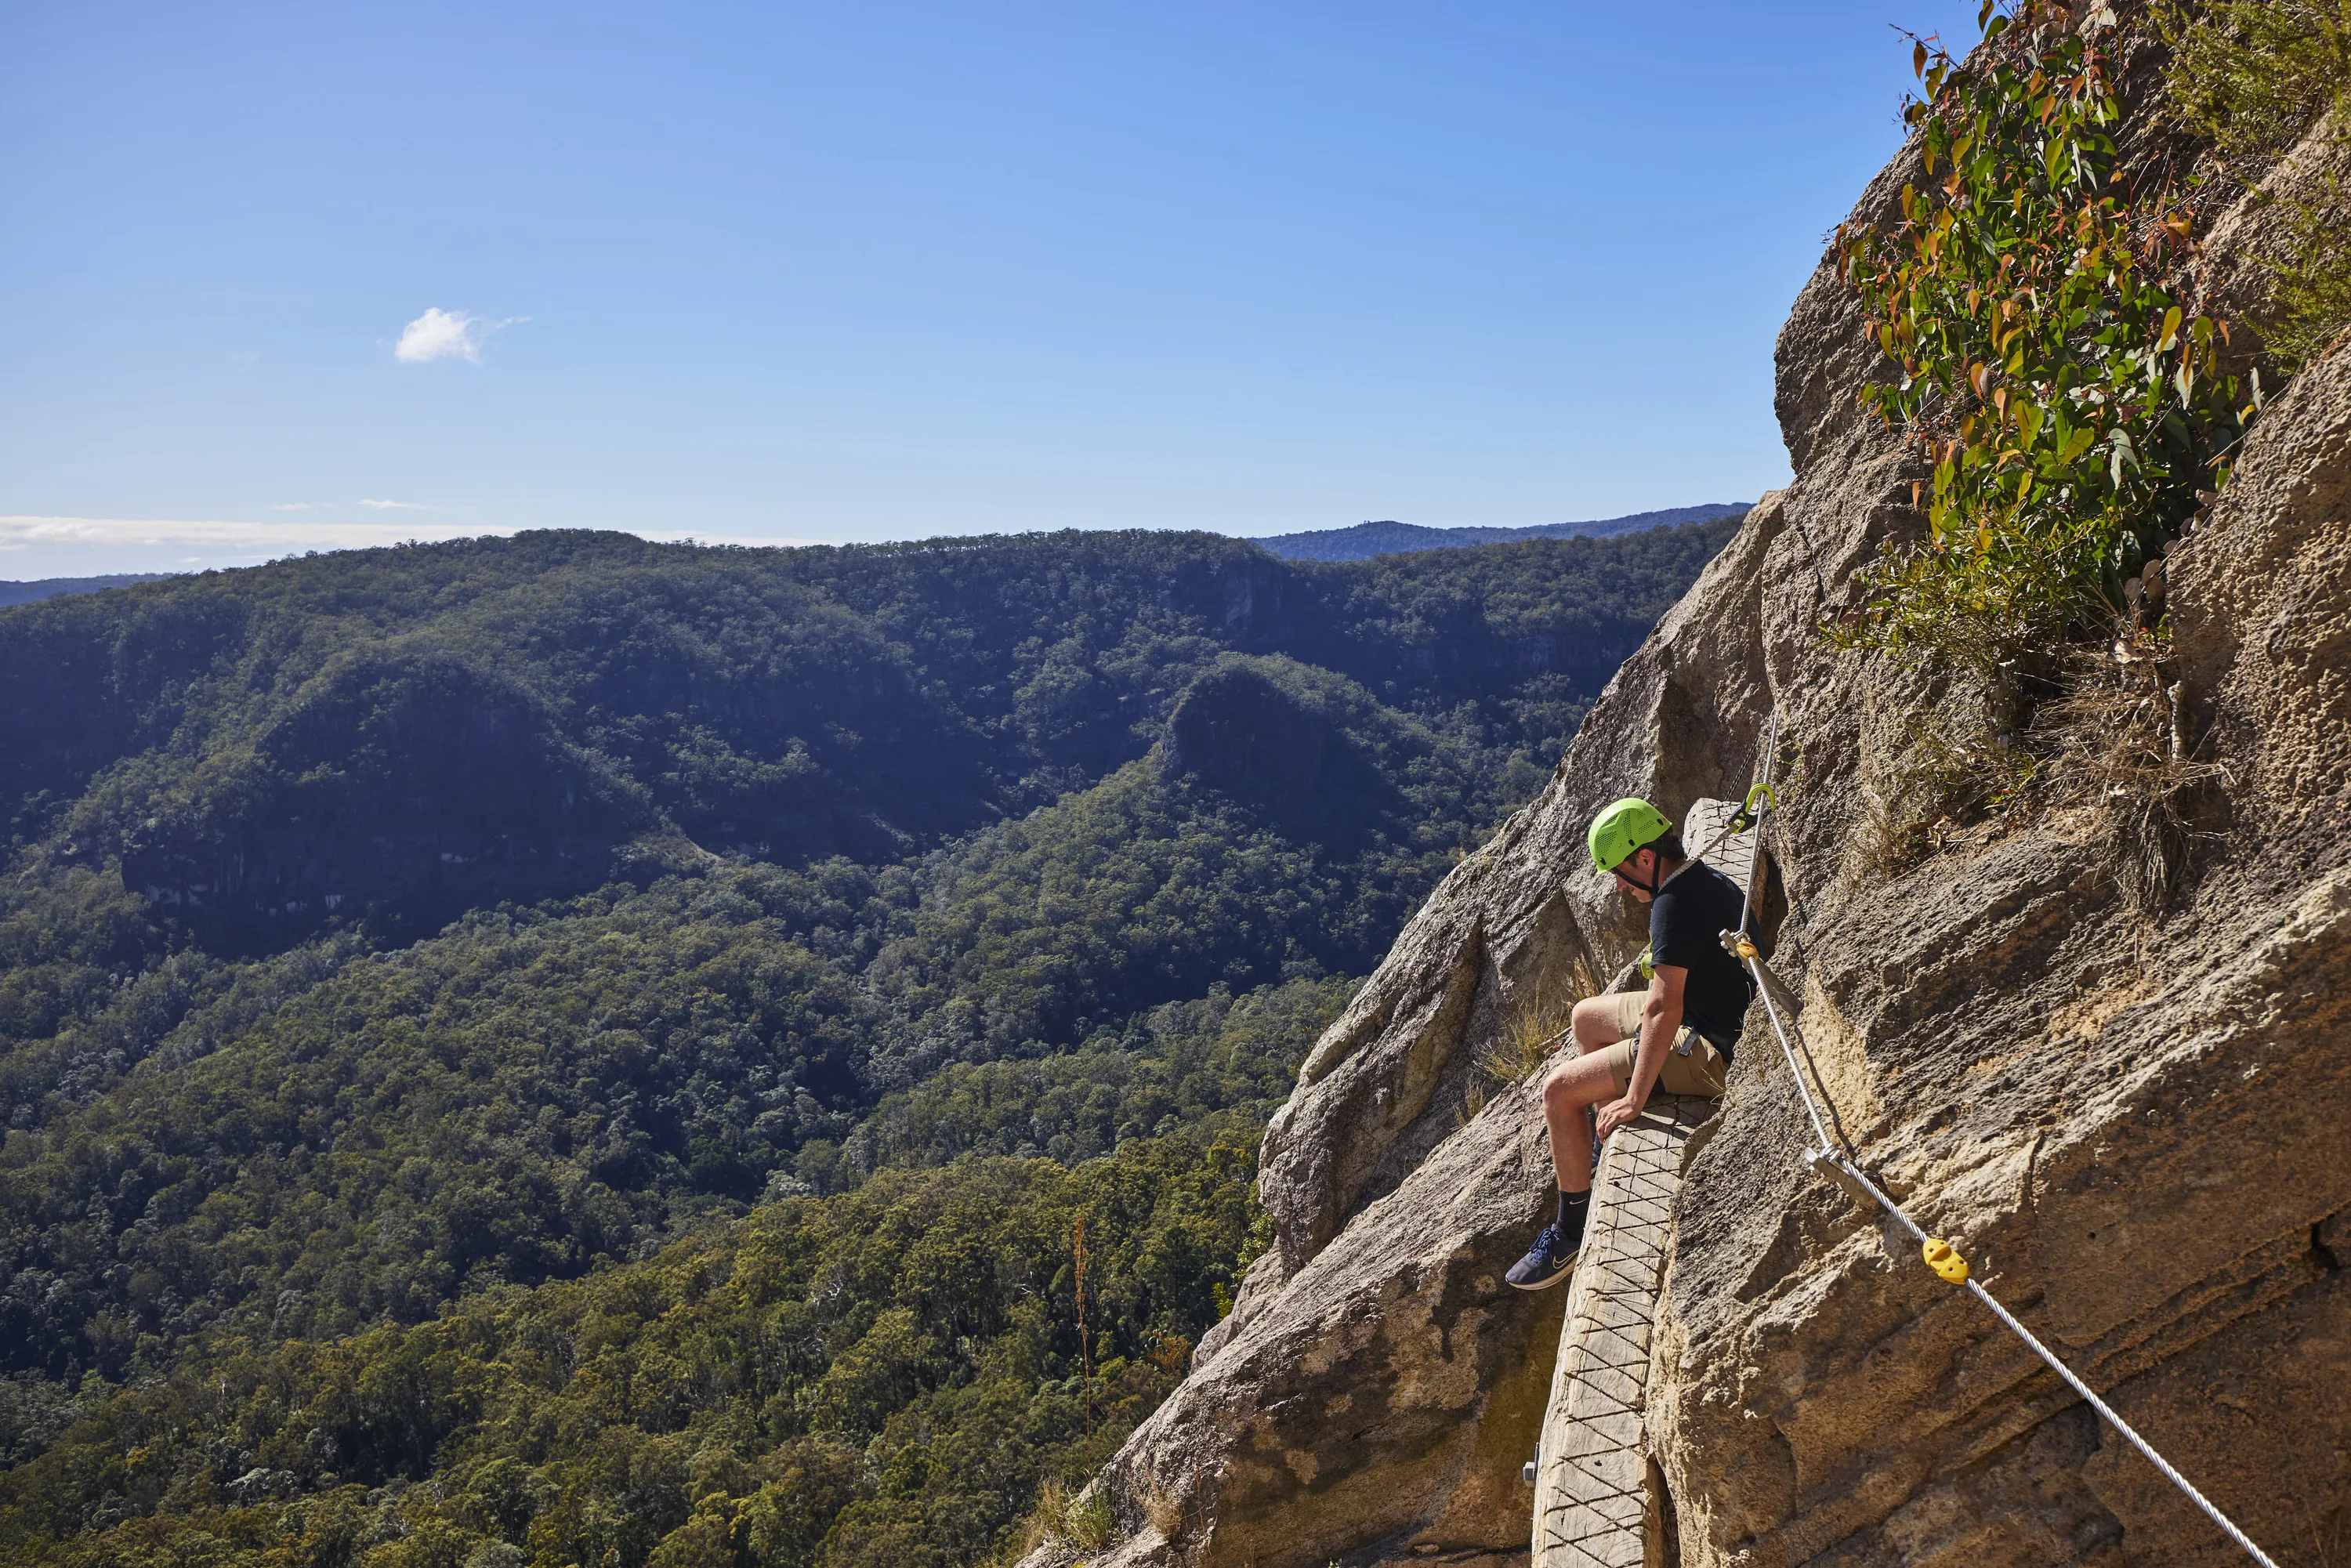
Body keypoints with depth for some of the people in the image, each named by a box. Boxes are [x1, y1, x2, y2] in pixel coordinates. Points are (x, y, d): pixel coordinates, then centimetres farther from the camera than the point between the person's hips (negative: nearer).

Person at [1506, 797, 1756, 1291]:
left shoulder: (1674, 903, -24)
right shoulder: (1712, 879, 8)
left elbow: (1663, 1008, -30)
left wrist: (1635, 1098, -25)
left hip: (1707, 1052, -11)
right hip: (1727, 1021, 11)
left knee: (1559, 1089, -10)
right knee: (1585, 1016, 23)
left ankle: (1573, 1230, 2)